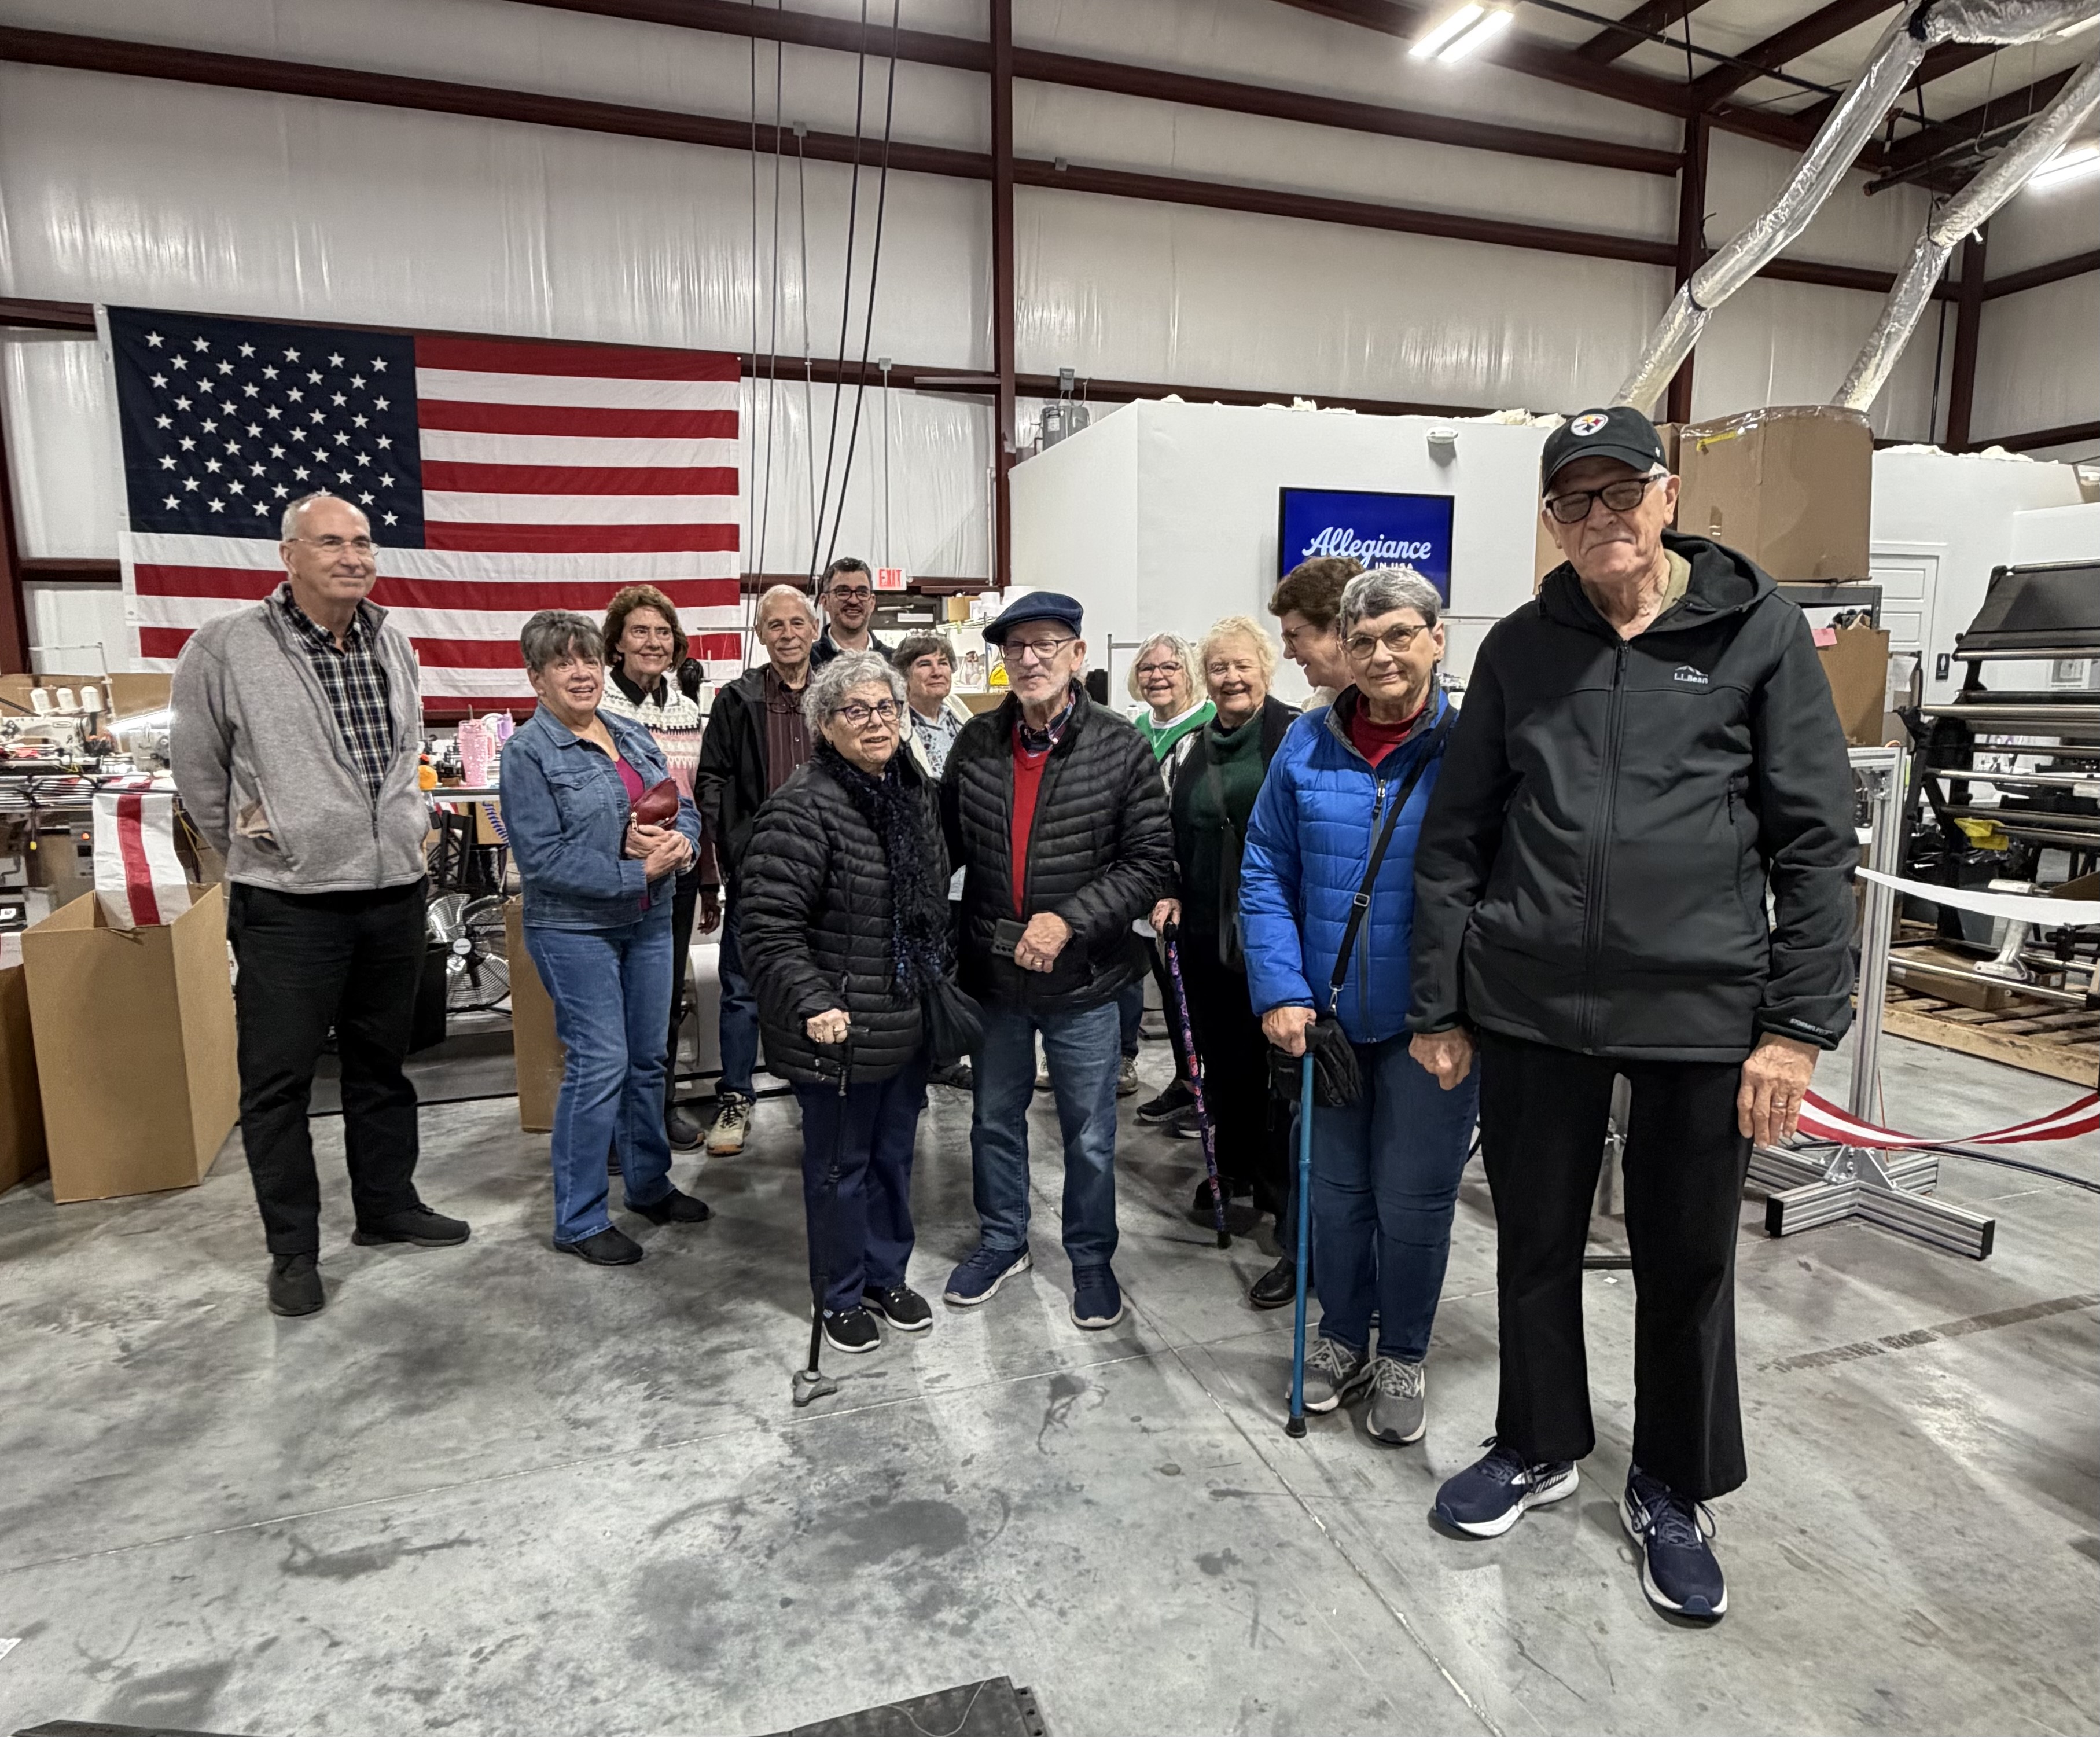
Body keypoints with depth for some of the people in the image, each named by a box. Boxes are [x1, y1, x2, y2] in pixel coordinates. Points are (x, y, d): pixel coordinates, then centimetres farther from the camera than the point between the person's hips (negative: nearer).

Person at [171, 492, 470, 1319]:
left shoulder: (394, 646, 8)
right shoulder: (225, 647, -9)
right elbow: (196, 767, 2)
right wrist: (251, 850, 7)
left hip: (396, 892, 5)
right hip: (287, 902, -4)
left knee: (381, 1063, 17)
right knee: (278, 1081, 5)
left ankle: (387, 1205, 33)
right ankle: (293, 1248, 19)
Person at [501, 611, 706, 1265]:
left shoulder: (633, 735, 10)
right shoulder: (528, 753, -10)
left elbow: (685, 808, 11)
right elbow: (542, 860, -18)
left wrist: (679, 843, -12)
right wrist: (637, 873, -20)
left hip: (649, 922, 7)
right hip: (575, 928, -6)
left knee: (648, 1058, 14)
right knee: (600, 1064, -4)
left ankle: (649, 1184, 32)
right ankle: (578, 1221, 11)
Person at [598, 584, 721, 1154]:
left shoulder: (687, 709, 10)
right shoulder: (595, 706, -8)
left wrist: (709, 883, 15)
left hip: (678, 873, 5)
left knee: (670, 995, 14)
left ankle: (663, 1103, 30)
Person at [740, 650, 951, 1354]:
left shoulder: (916, 792, 7)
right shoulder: (803, 808, -19)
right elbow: (768, 926, -21)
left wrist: (943, 988, 18)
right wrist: (812, 1004, -27)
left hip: (909, 1025, 7)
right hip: (839, 1031, -7)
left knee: (894, 1156, 20)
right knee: (840, 1164, 11)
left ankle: (888, 1276, 40)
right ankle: (843, 1297, 31)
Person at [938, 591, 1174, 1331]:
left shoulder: (1120, 747, -10)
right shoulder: (977, 740, -1)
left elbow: (1151, 859, -12)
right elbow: (945, 840, 8)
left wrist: (1070, 919, -20)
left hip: (1082, 980, -3)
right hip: (991, 973, 3)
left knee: (1090, 1134, 13)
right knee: (995, 1118, 20)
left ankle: (1091, 1256, 35)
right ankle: (1003, 1241, 41)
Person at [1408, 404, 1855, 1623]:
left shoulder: (1761, 632, 0)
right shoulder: (1519, 649, 5)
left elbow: (1818, 838, -2)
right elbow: (1457, 837, 6)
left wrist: (1799, 1024, -8)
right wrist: (1441, 1007, 4)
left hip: (1704, 1009, -1)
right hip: (1532, 1005, 2)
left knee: (1689, 1264, 13)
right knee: (1535, 1244, 15)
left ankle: (1672, 1490, 36)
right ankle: (1540, 1447, 39)